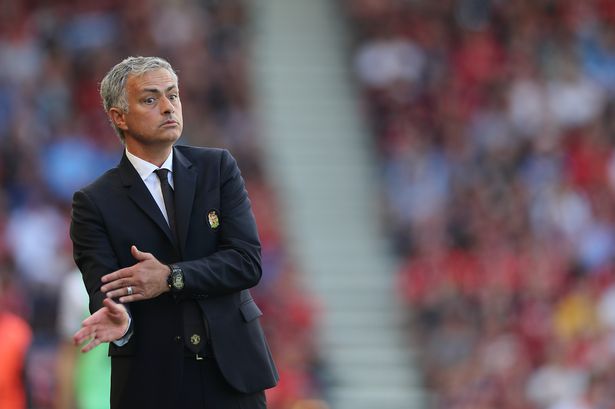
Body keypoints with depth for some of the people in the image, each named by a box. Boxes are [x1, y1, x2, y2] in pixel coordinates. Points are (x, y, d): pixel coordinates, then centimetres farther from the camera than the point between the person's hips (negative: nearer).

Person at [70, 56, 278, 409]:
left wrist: (171, 277, -18)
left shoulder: (218, 168, 4)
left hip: (232, 367, 2)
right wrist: (117, 316, -34)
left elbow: (248, 262, -5)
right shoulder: (95, 203, -1)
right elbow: (105, 288, -11)